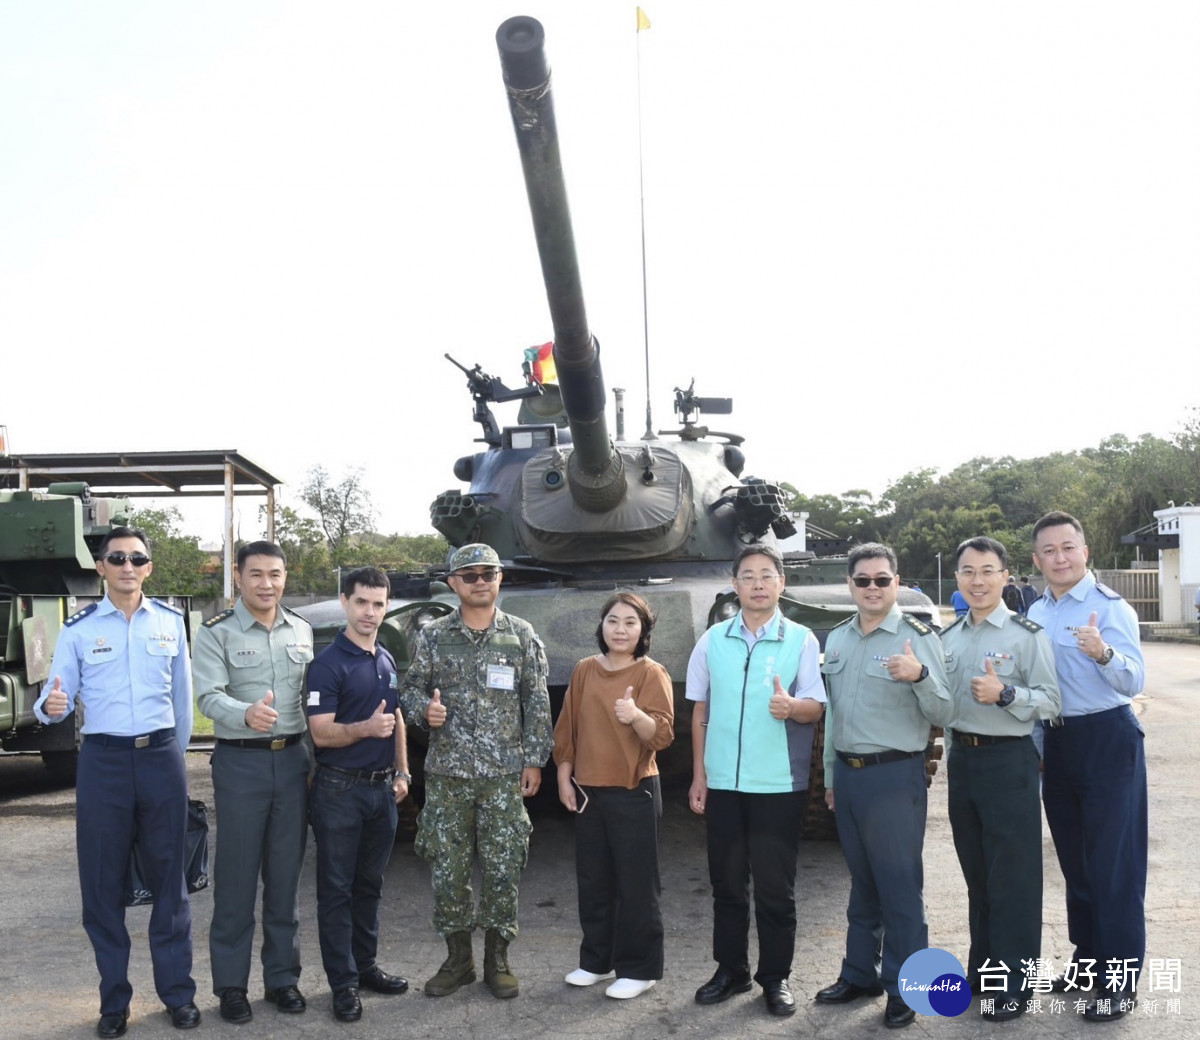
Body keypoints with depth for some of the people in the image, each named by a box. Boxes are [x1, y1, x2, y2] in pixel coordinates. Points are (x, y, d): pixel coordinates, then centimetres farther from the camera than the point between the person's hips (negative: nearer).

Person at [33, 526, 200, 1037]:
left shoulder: (170, 622, 5)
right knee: (102, 883, 5)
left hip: (160, 756, 1)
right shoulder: (78, 628, 1)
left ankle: (178, 992, 18)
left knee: (169, 878, 7)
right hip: (103, 761, 0)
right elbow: (58, 699, -1)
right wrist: (51, 707, -24)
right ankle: (114, 999, 19)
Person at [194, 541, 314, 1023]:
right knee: (237, 878, 3)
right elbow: (209, 696, -18)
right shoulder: (216, 632, -5)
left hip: (293, 759, 4)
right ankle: (231, 984, 17)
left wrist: (316, 756, 9)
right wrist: (247, 715, -38)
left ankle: (282, 976, 24)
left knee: (285, 876, 11)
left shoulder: (301, 631, 8)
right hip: (241, 762, -4)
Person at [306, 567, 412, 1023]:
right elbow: (321, 733, -18)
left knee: (370, 885, 16)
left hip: (381, 788, 7)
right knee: (337, 890, 3)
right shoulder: (328, 663, -12)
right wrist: (365, 728, -34)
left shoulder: (387, 661, 10)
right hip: (340, 791, -7)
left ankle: (365, 965, 28)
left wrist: (402, 772, 15)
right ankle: (343, 983, 10)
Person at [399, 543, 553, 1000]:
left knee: (503, 869, 4)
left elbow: (537, 703, 3)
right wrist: (424, 708, -13)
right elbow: (411, 688, 9)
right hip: (446, 774, 1)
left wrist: (534, 760, -1)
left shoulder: (522, 636, 2)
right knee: (447, 870, 6)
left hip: (504, 775, -1)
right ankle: (457, 958, 23)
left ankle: (497, 959, 21)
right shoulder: (433, 636, 3)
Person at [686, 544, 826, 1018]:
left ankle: (776, 978, 20)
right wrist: (698, 776, 6)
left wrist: (792, 706, -28)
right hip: (723, 783, 3)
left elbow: (816, 708, -4)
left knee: (775, 888, 5)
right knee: (726, 884, 12)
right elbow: (700, 712, 9)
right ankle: (730, 970, 26)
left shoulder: (801, 640, -3)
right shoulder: (712, 640, 4)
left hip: (779, 784, -2)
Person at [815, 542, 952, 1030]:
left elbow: (942, 715, -11)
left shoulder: (918, 637, -9)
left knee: (900, 885, 2)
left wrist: (920, 675, -29)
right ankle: (859, 973, 30)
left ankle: (903, 990, 16)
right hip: (847, 774, 6)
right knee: (862, 882, 17)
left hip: (895, 775, -6)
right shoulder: (837, 639, 9)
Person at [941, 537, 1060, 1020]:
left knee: (1012, 876, -1)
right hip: (962, 759, 6)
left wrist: (1005, 694, -24)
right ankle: (982, 968, 27)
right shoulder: (948, 638, 11)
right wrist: (952, 750, 10)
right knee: (976, 872, 15)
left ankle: (1012, 983, 9)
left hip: (1009, 761, -6)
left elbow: (1050, 702, -12)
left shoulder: (1027, 634, -7)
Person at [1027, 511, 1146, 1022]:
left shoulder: (1110, 607, -12)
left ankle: (1120, 982, 8)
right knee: (1074, 860, 17)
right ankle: (1087, 959, 32)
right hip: (1057, 742, 7)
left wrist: (1104, 653, -42)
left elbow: (1134, 682, -23)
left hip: (1108, 740, -7)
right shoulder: (1035, 614, 8)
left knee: (1114, 865, -2)